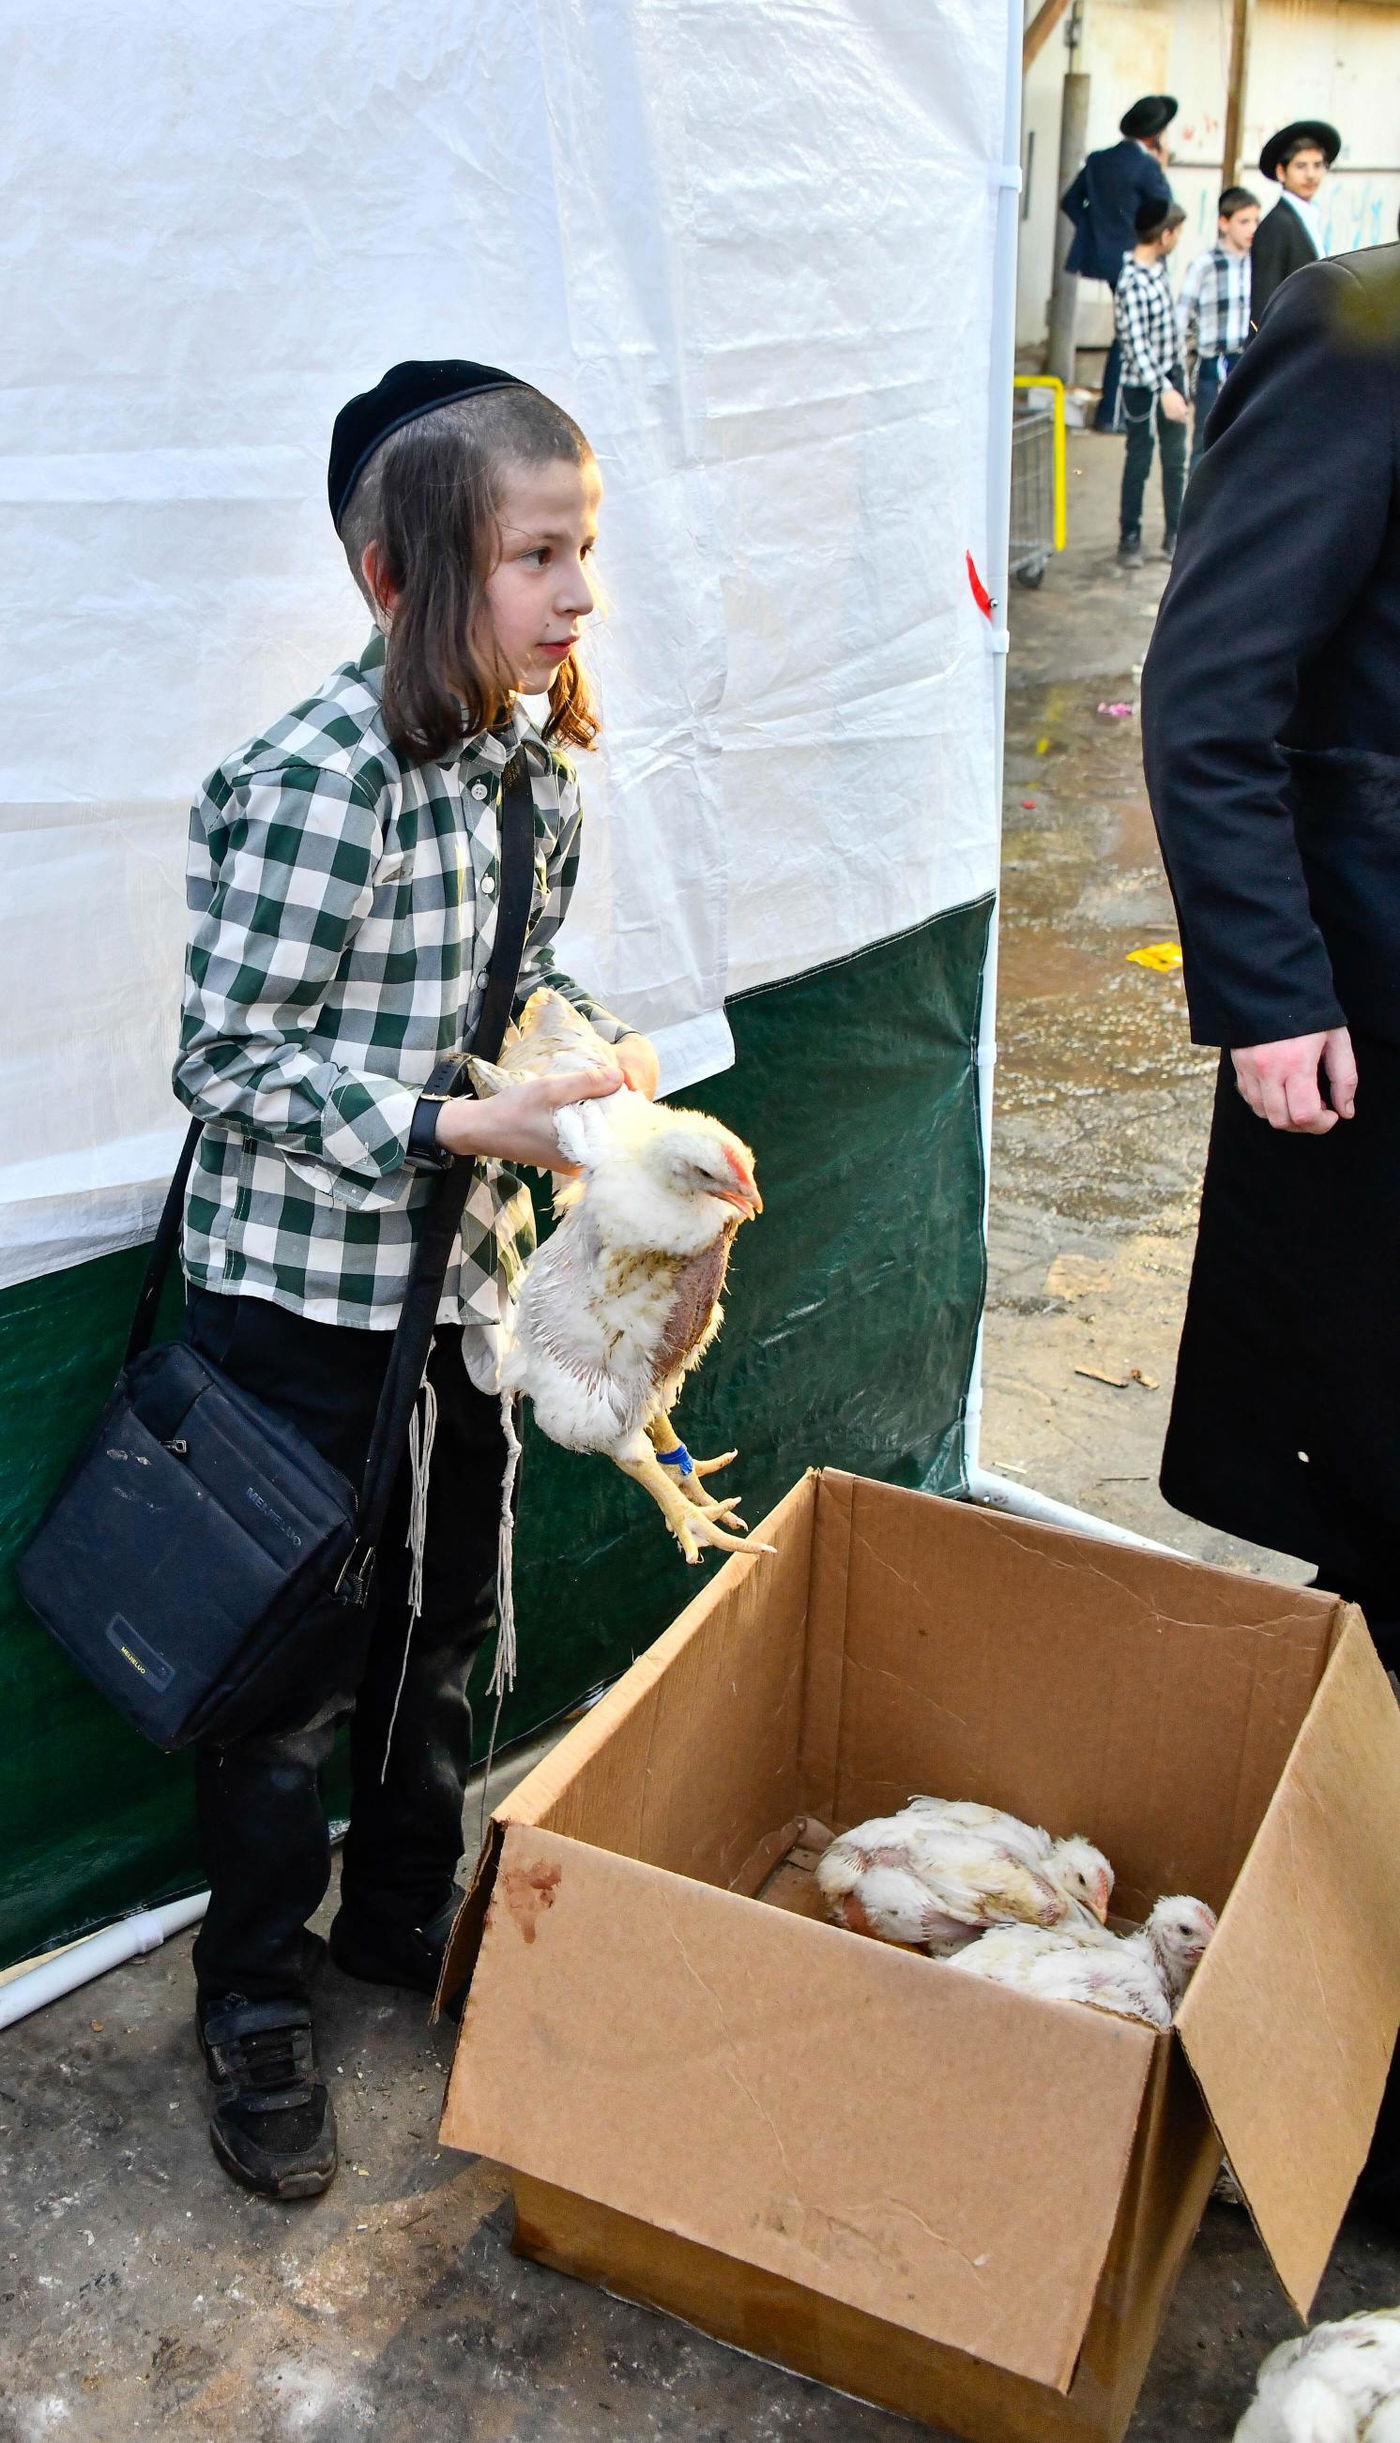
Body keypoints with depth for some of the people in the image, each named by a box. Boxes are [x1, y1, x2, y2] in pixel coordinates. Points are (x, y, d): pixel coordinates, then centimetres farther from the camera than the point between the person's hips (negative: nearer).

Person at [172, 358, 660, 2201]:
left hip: (468, 1272, 8)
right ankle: (259, 2004, 29)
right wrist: (456, 1128, -24)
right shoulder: (322, 780, -22)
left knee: (450, 1617, 20)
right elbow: (227, 1060, -19)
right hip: (303, 1288, -7)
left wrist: (599, 1044, -4)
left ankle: (406, 1913, 44)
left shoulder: (539, 754, 2)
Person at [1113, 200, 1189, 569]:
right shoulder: (1133, 283, -24)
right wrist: (1164, 390, -28)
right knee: (1139, 461, 3)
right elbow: (1136, 345, -26)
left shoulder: (1158, 265, 3)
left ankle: (1174, 532, 21)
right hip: (1143, 384, -8)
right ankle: (1130, 538, 14)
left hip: (1171, 372, 8)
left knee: (1175, 457, 12)